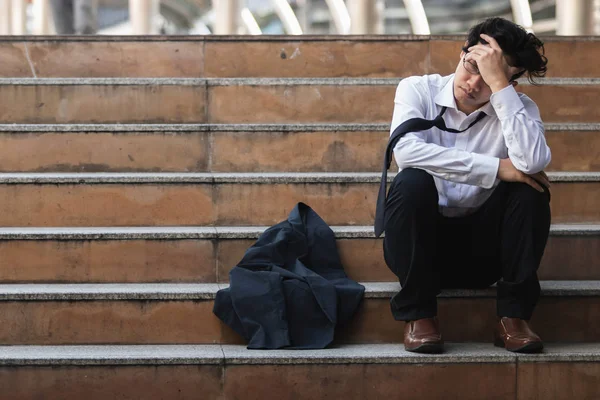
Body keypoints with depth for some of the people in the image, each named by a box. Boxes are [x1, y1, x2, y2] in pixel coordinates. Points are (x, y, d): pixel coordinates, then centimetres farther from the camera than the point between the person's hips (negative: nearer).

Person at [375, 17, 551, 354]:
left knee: (530, 187, -23)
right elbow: (406, 149, -28)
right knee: (413, 182, -30)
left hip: (483, 246, 1)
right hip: (422, 241, -1)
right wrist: (496, 169, -27)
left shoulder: (520, 108, -4)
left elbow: (533, 161, -28)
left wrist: (499, 83, -26)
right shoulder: (418, 90, -6)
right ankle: (419, 313, -17)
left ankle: (513, 315, -14)